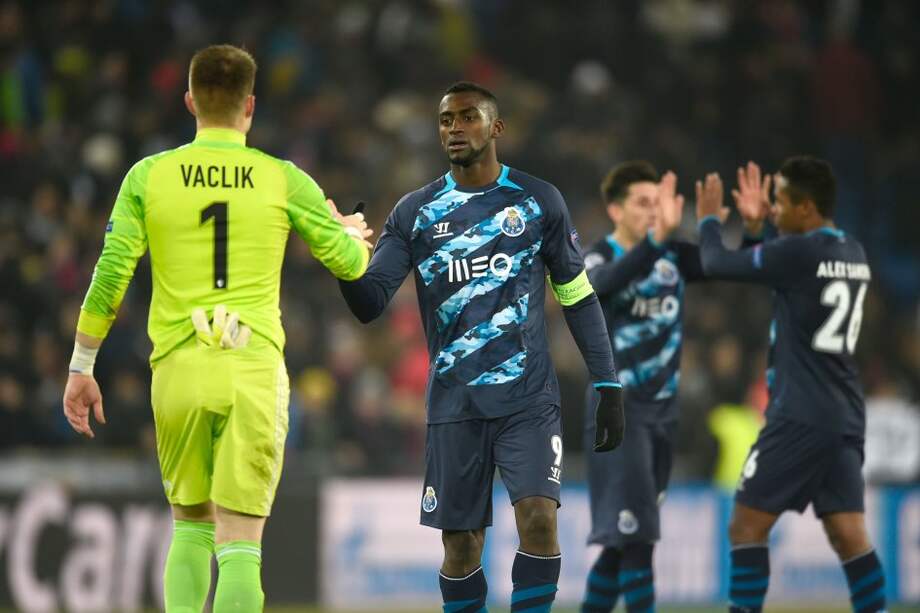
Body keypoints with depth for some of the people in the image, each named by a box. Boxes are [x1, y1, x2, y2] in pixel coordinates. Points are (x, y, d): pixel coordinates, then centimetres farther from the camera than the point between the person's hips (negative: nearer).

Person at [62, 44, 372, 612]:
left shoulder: (149, 176, 3)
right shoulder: (284, 181, 1)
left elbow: (110, 276, -1)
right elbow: (351, 263, 8)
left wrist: (81, 368, 7)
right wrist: (352, 234, 32)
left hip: (179, 372, 1)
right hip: (255, 372, -1)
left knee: (192, 526, 20)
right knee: (240, 543, -2)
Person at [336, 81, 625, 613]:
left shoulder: (539, 201, 3)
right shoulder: (416, 212, 5)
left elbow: (578, 297, 8)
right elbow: (369, 304, -2)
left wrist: (608, 386, 3)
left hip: (528, 398, -1)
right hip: (455, 405, 1)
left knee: (538, 519, -19)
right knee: (461, 544, 3)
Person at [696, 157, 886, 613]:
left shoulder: (799, 252, -13)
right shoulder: (853, 254, 12)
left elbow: (717, 264, -5)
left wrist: (708, 220, 14)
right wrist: (756, 228, 27)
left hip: (800, 417, -8)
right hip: (845, 418, 8)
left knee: (747, 525, 0)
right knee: (849, 535, 4)